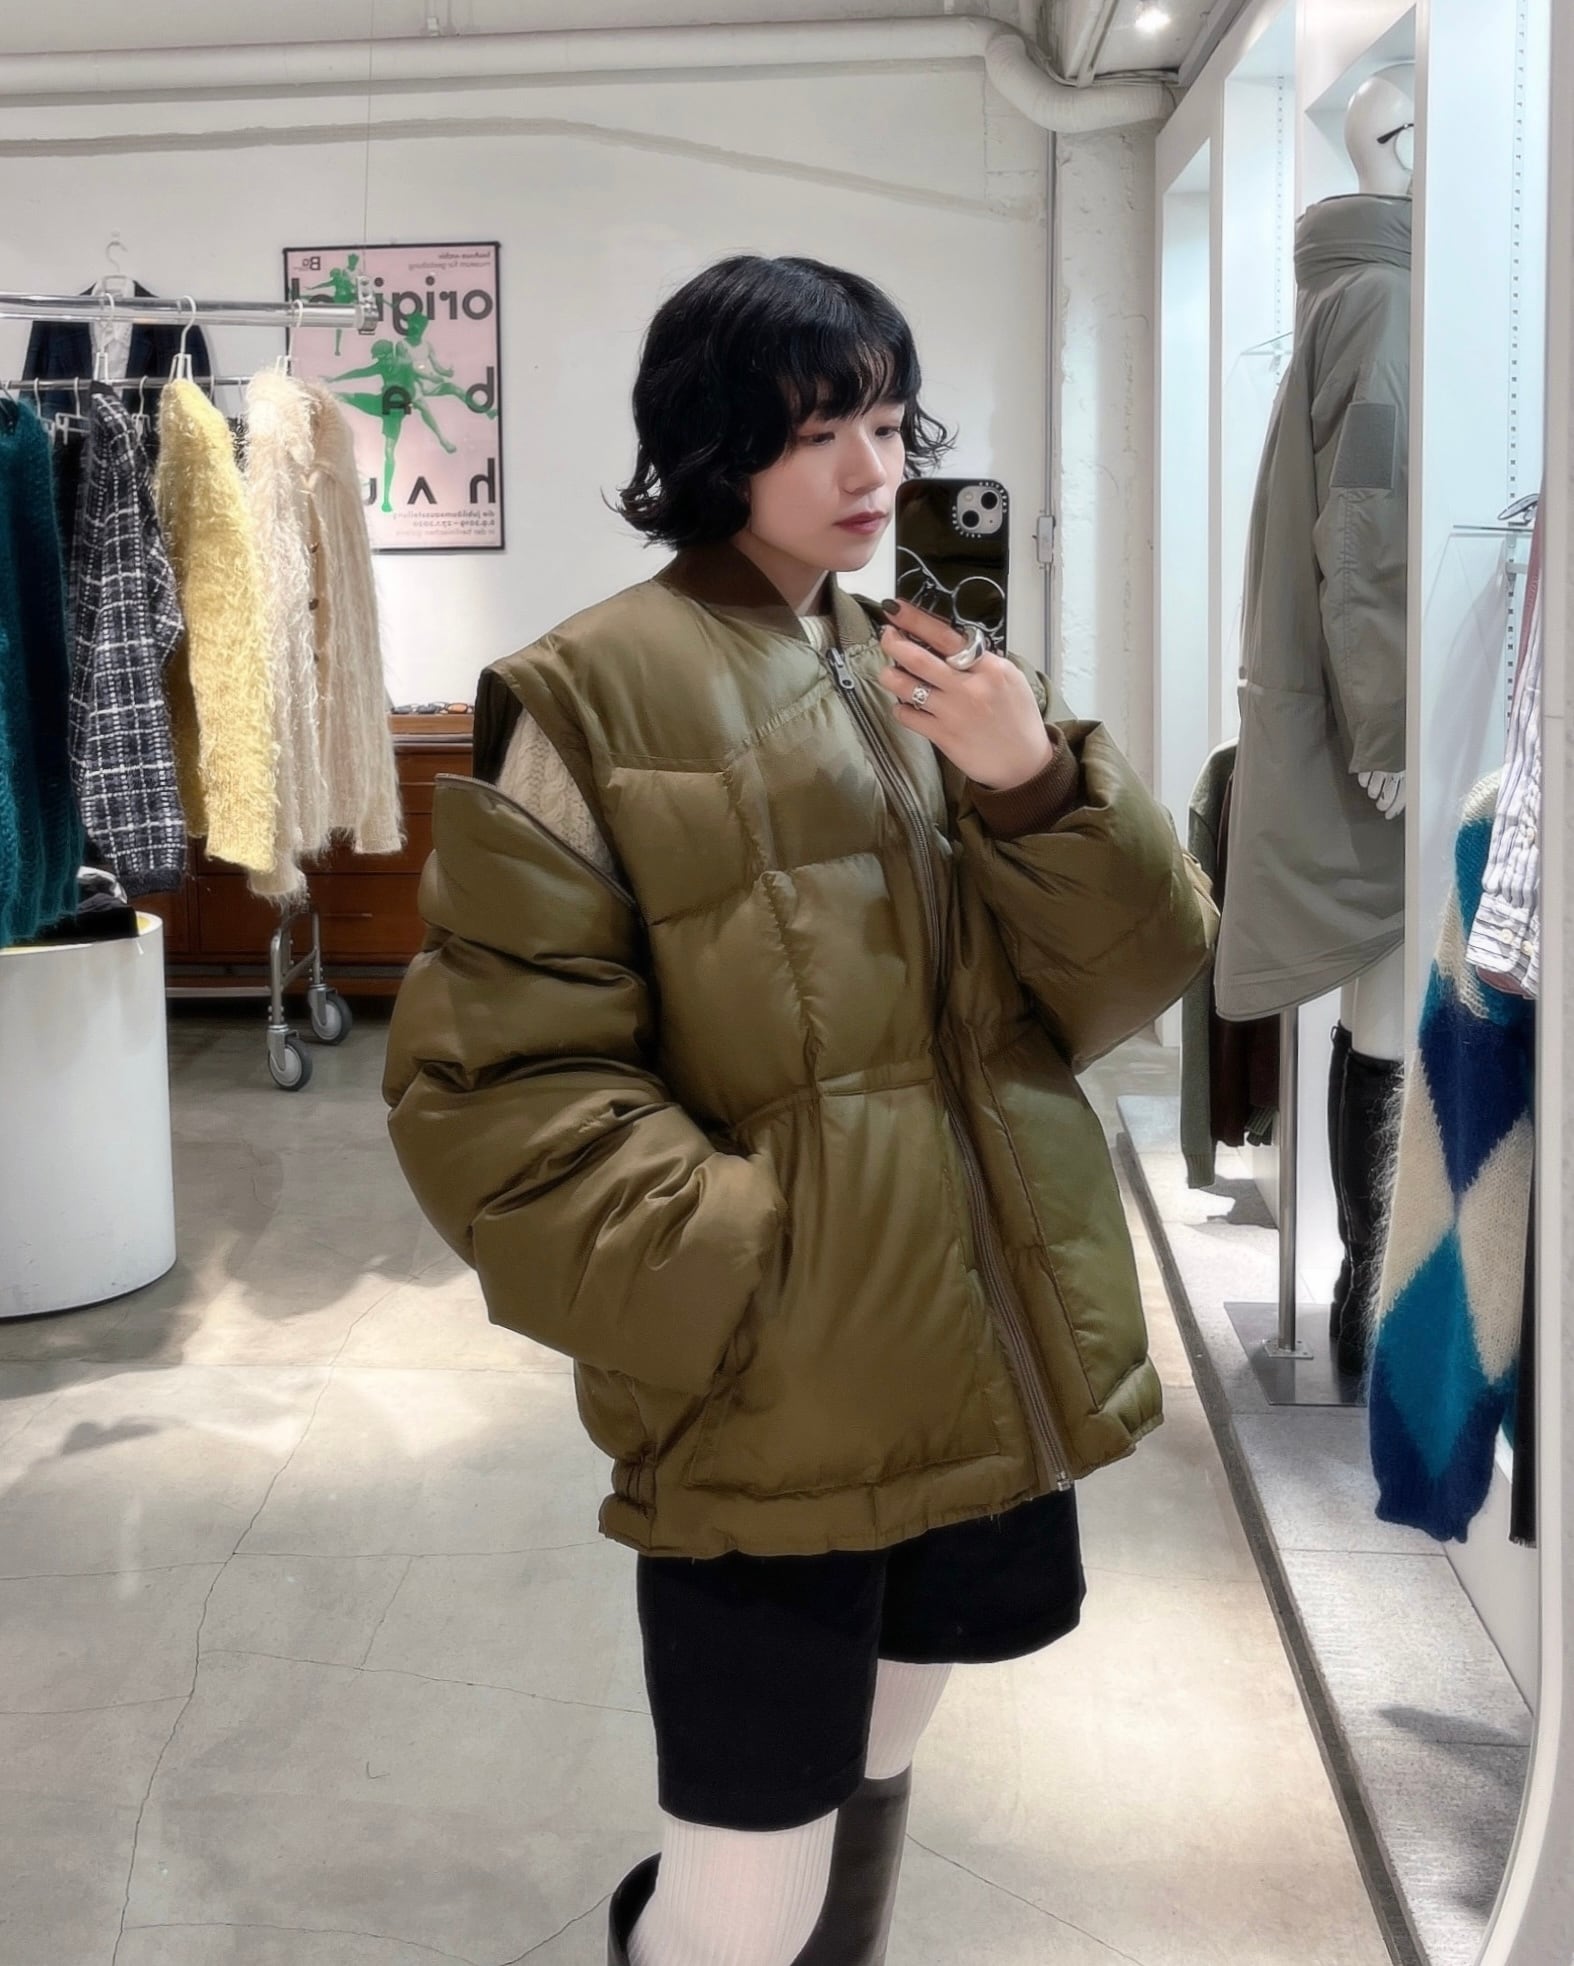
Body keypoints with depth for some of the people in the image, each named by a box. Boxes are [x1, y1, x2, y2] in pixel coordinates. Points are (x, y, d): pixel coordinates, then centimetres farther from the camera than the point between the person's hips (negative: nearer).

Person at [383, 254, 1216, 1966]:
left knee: (868, 1790, 22)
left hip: (984, 1372, 6)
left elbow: (1126, 976, 4)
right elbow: (498, 1085, -11)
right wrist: (736, 1278, -18)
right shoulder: (592, 699, -8)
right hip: (768, 1407, -6)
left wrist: (1035, 786, -13)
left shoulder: (932, 673, 11)